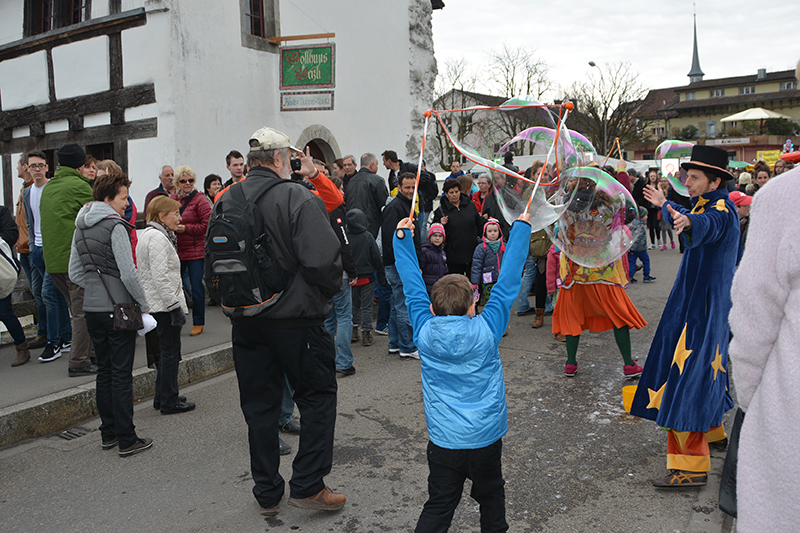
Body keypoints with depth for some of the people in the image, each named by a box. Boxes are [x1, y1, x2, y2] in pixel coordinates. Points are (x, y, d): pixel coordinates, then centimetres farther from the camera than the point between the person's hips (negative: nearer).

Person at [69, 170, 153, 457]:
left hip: (92, 308, 8)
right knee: (121, 374, -1)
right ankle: (127, 440, 6)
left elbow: (75, 272, 15)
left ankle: (108, 433, 24)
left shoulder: (80, 228, 10)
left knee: (104, 371, 15)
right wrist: (144, 304, -7)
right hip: (118, 308, -7)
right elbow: (128, 273, -18)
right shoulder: (115, 227, -15)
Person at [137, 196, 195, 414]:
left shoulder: (150, 234, 17)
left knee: (167, 351, 17)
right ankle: (169, 402, 6)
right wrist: (175, 306, -21)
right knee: (170, 352, -2)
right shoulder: (157, 238, -17)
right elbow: (161, 277, -24)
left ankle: (162, 397, 27)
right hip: (164, 305, -11)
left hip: (157, 304, 11)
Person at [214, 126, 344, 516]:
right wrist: (329, 292, -2)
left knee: (259, 405, 15)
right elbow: (324, 259, -21)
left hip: (245, 322, 6)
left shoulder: (225, 202, 3)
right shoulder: (297, 197, -15)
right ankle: (307, 486, 14)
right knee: (318, 396, 11)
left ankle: (267, 494, 26)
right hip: (296, 319, -5)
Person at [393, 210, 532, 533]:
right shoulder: (486, 331, -16)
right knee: (491, 497, 21)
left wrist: (402, 237, 9)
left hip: (443, 442, 1)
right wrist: (522, 226, -1)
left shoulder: (425, 333, -11)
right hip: (486, 437, -1)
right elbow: (507, 284, -9)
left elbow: (413, 288, -1)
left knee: (438, 507, 9)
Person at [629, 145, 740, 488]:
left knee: (688, 378, -11)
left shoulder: (721, 210, -20)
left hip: (703, 308, -11)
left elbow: (708, 224, -45)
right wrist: (664, 206, 49)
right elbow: (689, 218, 36)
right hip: (696, 303, 11)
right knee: (700, 370, 24)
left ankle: (691, 466, -8)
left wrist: (687, 221, -66)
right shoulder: (706, 205, 12)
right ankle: (713, 432, 43)